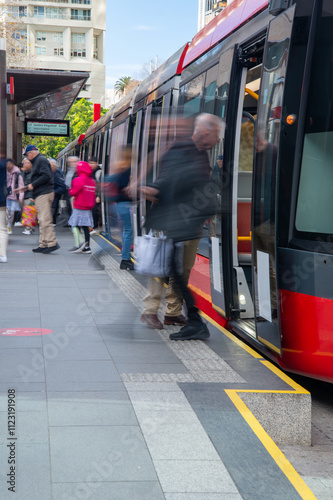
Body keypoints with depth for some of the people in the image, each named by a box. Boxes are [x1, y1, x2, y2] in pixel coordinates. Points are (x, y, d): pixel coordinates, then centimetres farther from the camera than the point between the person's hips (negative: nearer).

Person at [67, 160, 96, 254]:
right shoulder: (92, 181, 10)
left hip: (79, 207, -7)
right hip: (88, 208, 7)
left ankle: (78, 245, -12)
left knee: (75, 225, -2)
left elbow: (73, 192, -13)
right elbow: (93, 194, 15)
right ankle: (87, 247, 8)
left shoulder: (78, 180, -13)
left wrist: (71, 190, 7)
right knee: (85, 227, 9)